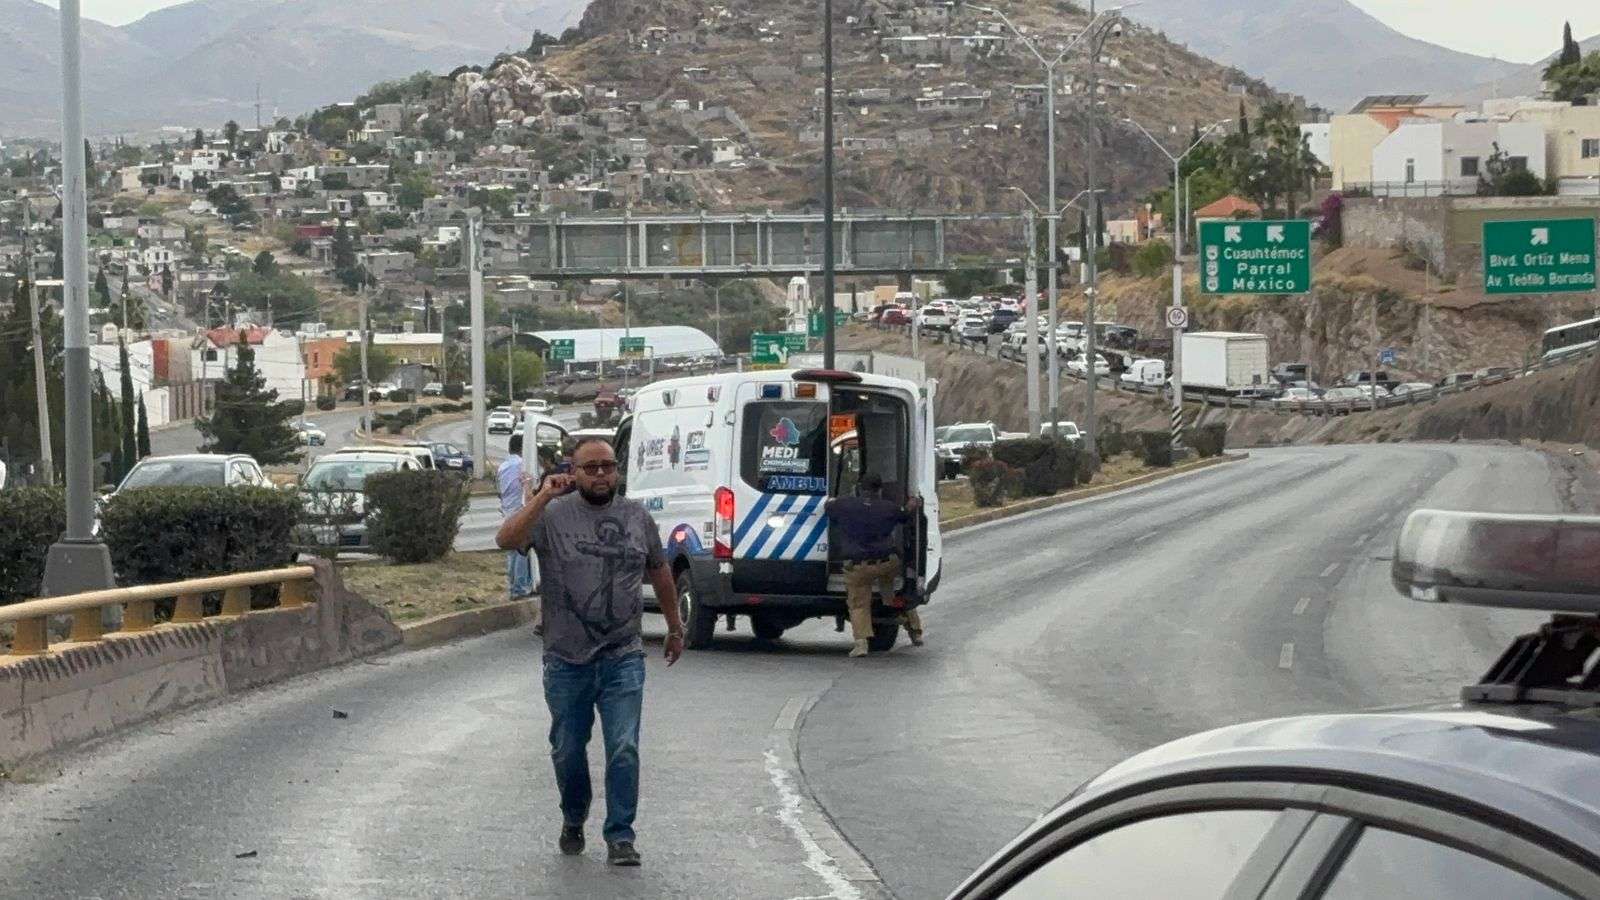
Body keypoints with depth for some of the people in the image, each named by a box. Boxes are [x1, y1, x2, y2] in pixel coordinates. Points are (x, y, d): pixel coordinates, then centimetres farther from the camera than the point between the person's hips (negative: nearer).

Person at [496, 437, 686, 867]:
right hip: (567, 660, -1)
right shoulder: (552, 515, -4)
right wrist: (542, 498, -26)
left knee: (624, 750, -8)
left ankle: (620, 837, -1)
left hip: (623, 659, 1)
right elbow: (506, 541, -21)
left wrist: (674, 628, 23)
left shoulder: (637, 517, 6)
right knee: (568, 751, 13)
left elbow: (660, 573, 18)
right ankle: (573, 821, 36)